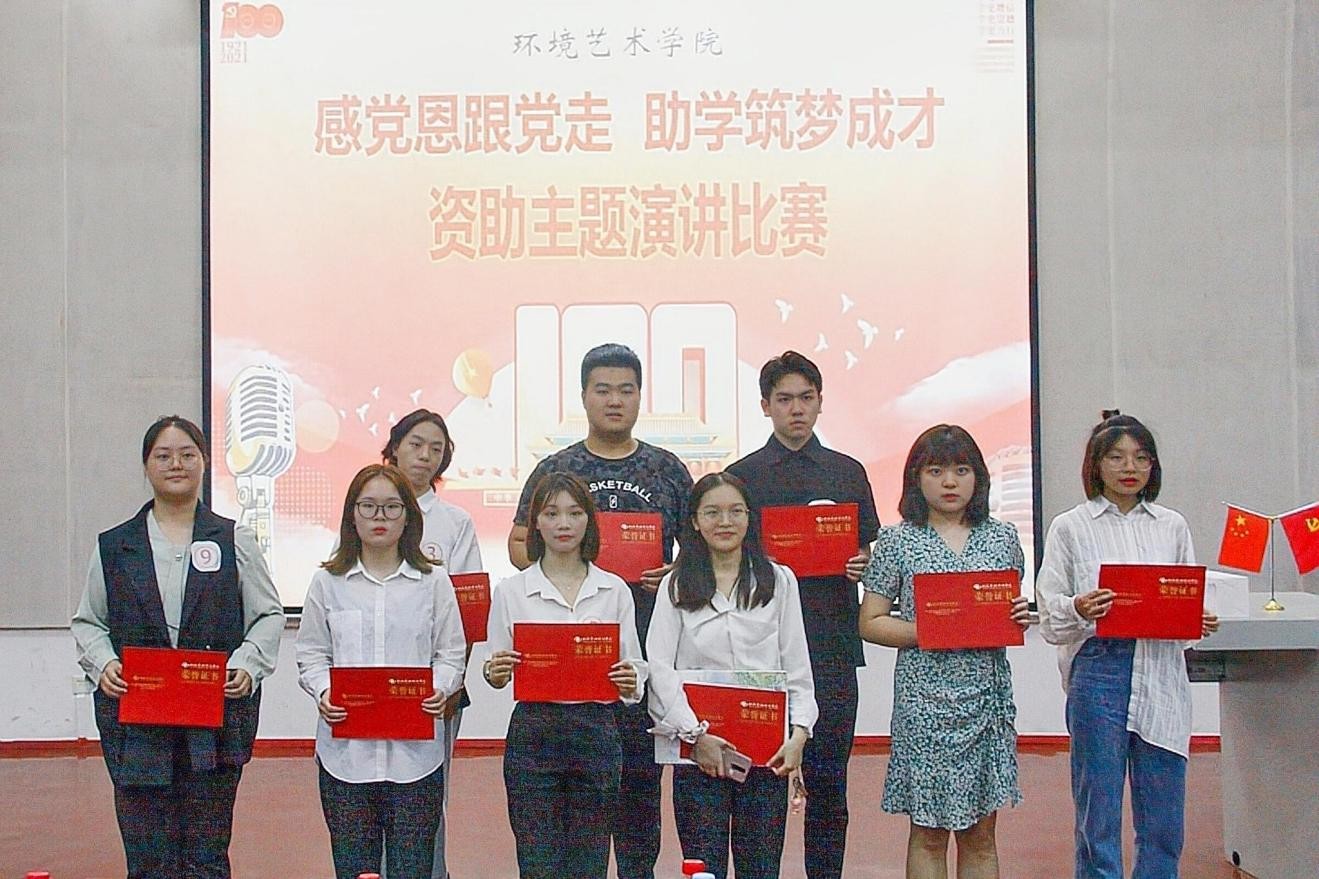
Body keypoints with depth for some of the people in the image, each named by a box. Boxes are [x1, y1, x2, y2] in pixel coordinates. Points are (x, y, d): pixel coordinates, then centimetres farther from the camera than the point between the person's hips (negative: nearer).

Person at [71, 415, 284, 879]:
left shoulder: (234, 541, 8)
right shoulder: (113, 546, 11)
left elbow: (268, 615, 7)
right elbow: (88, 622, 14)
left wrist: (247, 665, -10)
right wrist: (103, 663, -6)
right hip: (133, 722, 1)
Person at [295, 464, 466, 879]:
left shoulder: (433, 581, 7)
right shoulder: (328, 582, 8)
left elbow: (450, 654, 5)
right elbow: (311, 654, 7)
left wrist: (439, 689, -14)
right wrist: (323, 692, -12)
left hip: (415, 749, 0)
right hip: (346, 749, 1)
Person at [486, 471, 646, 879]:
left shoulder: (614, 589, 7)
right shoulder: (511, 590, 4)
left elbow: (634, 665, 9)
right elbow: (496, 673, 7)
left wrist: (630, 681, -13)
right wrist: (493, 672, -15)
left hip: (596, 733, 1)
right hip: (533, 733, -1)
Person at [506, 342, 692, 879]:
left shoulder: (667, 470, 8)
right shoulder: (555, 470, 7)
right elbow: (519, 543, 9)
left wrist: (678, 573, -8)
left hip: (647, 647, 0)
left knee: (641, 773, 5)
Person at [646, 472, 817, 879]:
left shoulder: (778, 581, 8)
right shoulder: (676, 586, 5)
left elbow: (797, 666, 6)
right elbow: (660, 668, -3)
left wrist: (798, 735, -6)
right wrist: (695, 734, -12)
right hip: (699, 746, -1)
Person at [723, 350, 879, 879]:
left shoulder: (848, 473, 12)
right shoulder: (741, 476, 8)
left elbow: (867, 553, 15)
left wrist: (859, 565, -6)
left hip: (832, 644, 1)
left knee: (828, 776, 3)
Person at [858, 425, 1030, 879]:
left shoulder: (1001, 536, 9)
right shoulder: (897, 540, -1)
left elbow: (1014, 612, 18)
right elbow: (870, 623, -2)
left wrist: (1019, 618, -5)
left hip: (989, 697, 3)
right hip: (926, 699, -3)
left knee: (980, 832, 10)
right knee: (929, 833, 5)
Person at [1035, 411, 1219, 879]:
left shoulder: (1173, 526, 13)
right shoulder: (1070, 527, 5)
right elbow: (1049, 618, 1)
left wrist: (1200, 624, -6)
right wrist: (1079, 610, -19)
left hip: (1161, 678, 3)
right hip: (1099, 673, -3)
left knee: (1163, 825, 5)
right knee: (1098, 821, 0)